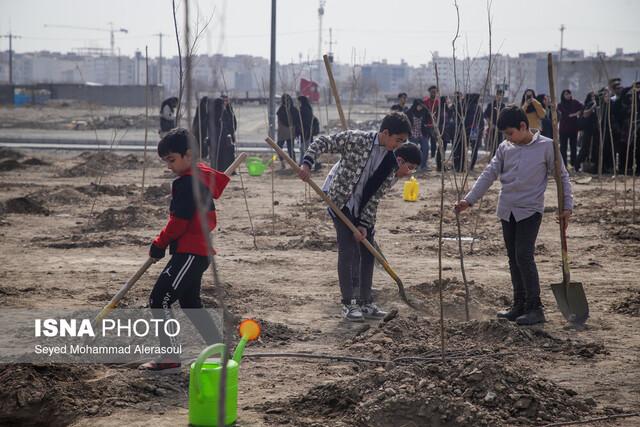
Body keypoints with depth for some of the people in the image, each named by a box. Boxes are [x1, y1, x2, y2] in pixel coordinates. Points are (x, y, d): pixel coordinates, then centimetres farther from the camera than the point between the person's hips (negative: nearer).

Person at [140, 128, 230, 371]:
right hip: (199, 250, 11)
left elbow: (178, 222, -19)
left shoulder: (186, 183, -17)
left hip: (189, 253, -11)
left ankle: (169, 357, -9)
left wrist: (159, 244, -4)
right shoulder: (203, 174, 11)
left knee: (159, 300, -10)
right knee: (190, 304, 20)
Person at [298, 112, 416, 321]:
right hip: (340, 202, -6)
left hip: (363, 208, 6)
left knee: (368, 252, 7)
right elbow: (323, 142, -14)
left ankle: (365, 303, 18)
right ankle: (348, 304, -1)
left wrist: (364, 224, -12)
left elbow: (375, 197, -5)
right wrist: (307, 162, -29)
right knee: (348, 250, -10)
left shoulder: (391, 163, -6)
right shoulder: (356, 139, -19)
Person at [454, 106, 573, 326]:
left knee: (524, 256, -14)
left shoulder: (546, 146, -7)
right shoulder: (505, 148, 6)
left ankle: (535, 307, -8)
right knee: (513, 259, 9)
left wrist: (567, 206, -4)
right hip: (507, 211, 5)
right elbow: (489, 174, 5)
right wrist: (469, 200, -3)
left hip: (530, 210, -5)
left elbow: (562, 176, 0)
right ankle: (520, 305, 17)